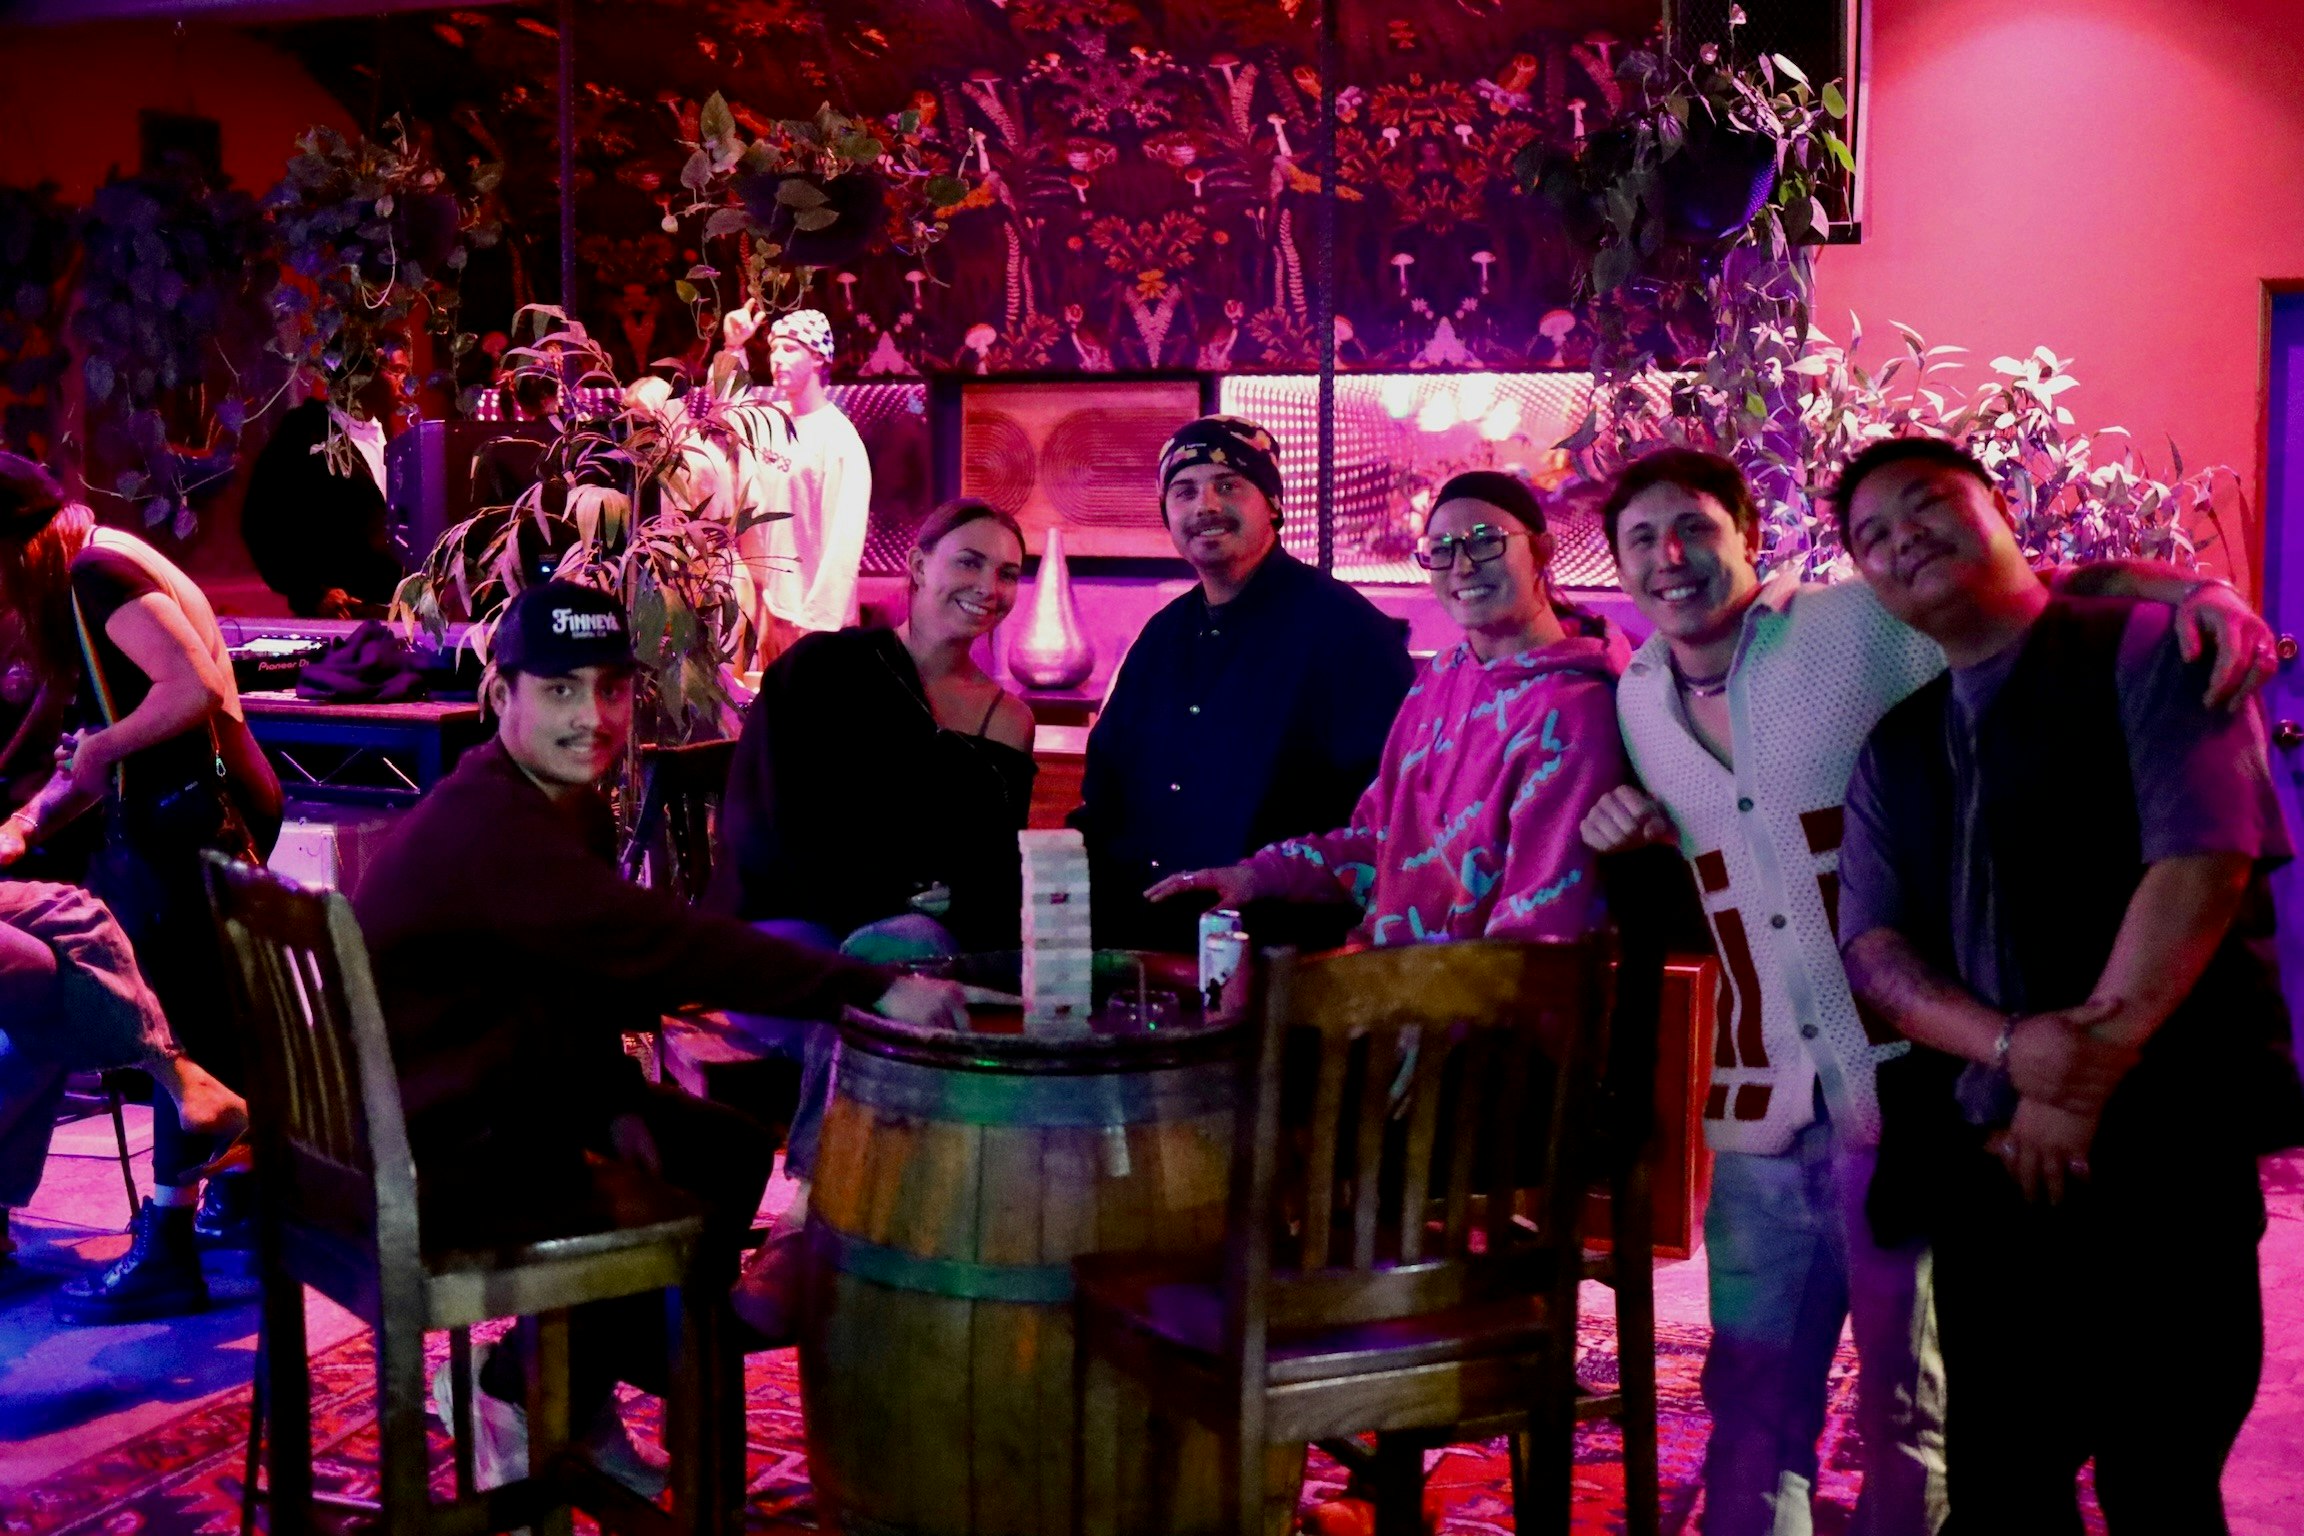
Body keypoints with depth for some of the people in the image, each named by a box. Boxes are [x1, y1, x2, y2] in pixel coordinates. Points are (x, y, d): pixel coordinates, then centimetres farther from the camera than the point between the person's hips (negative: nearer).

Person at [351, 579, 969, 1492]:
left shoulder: (572, 801, 5)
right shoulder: (485, 828, -28)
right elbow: (663, 947, -39)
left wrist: (613, 1104, -3)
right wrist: (874, 990, -44)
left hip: (513, 1090, 10)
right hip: (435, 1145, -10)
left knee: (731, 1149, 9)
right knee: (687, 1221, -20)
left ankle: (578, 1397, 17)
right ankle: (521, 1395, 5)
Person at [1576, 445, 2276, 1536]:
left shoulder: (1868, 626, -6)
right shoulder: (1635, 701, 11)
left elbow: (2061, 592, -9)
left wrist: (2192, 588, -27)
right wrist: (1629, 836, 2)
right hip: (1760, 1113, 5)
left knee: (1907, 1403, 6)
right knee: (1752, 1403, 11)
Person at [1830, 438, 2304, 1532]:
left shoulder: (2146, 650, 0)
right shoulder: (1895, 747, 17)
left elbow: (2201, 864, -12)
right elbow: (1873, 946, 5)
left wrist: (2091, 1076, -15)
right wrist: (2012, 1046, -14)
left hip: (2161, 1143, -5)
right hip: (1985, 1159, 5)